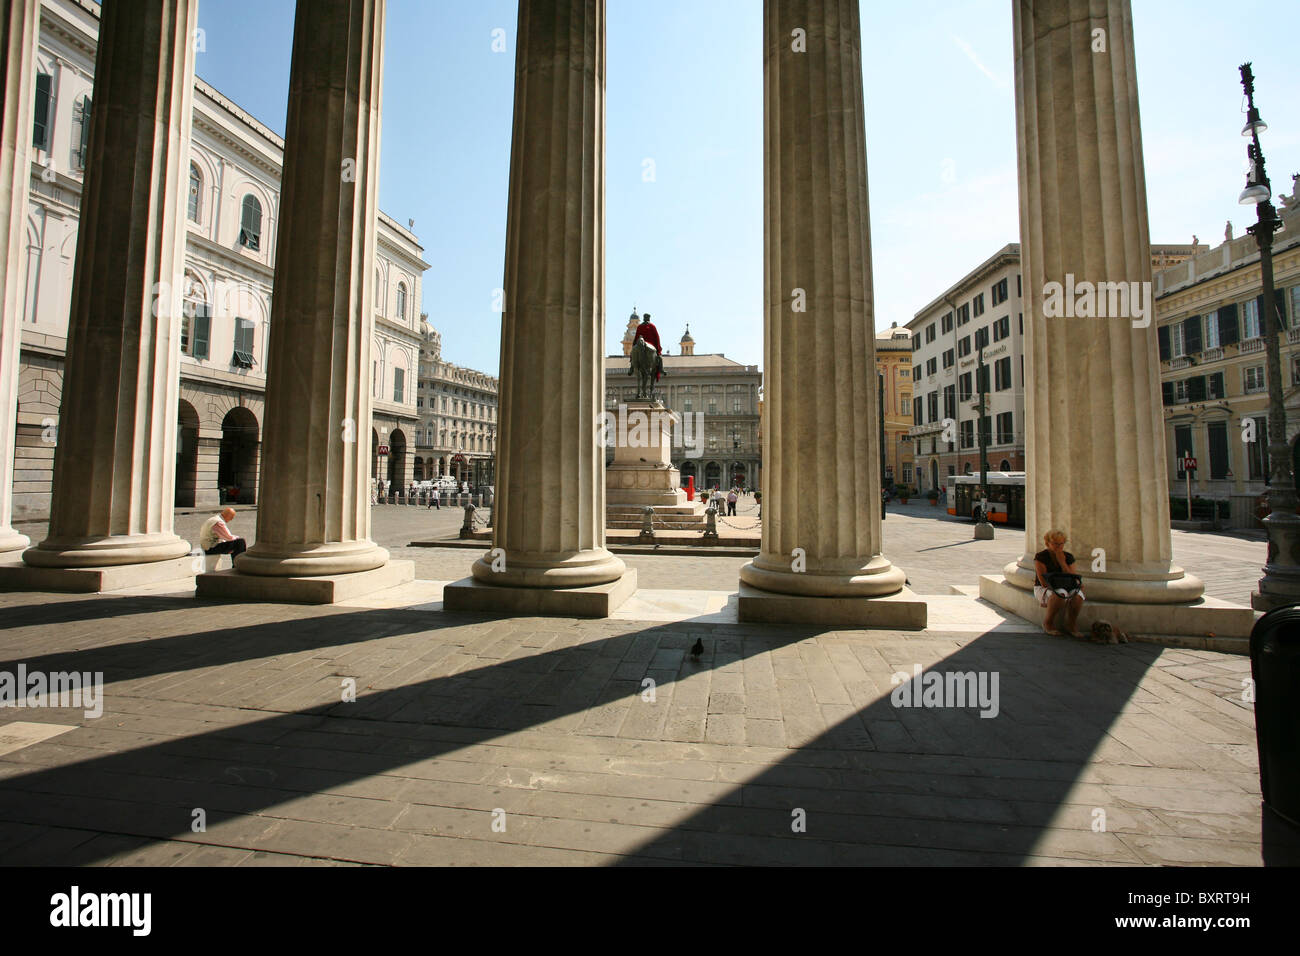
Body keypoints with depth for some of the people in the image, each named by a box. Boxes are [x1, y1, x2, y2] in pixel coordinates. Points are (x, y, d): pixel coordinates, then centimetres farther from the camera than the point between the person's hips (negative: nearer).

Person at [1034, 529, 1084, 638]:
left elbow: (1073, 579, -6)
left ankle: (1070, 625, -7)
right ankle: (1047, 623, -14)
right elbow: (1044, 582, -15)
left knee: (1078, 595, -30)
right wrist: (1059, 585, -25)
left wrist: (1062, 562, -16)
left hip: (1065, 588, 4)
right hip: (1044, 589, -4)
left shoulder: (1068, 557, 2)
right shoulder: (1040, 557, -12)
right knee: (1060, 594, -38)